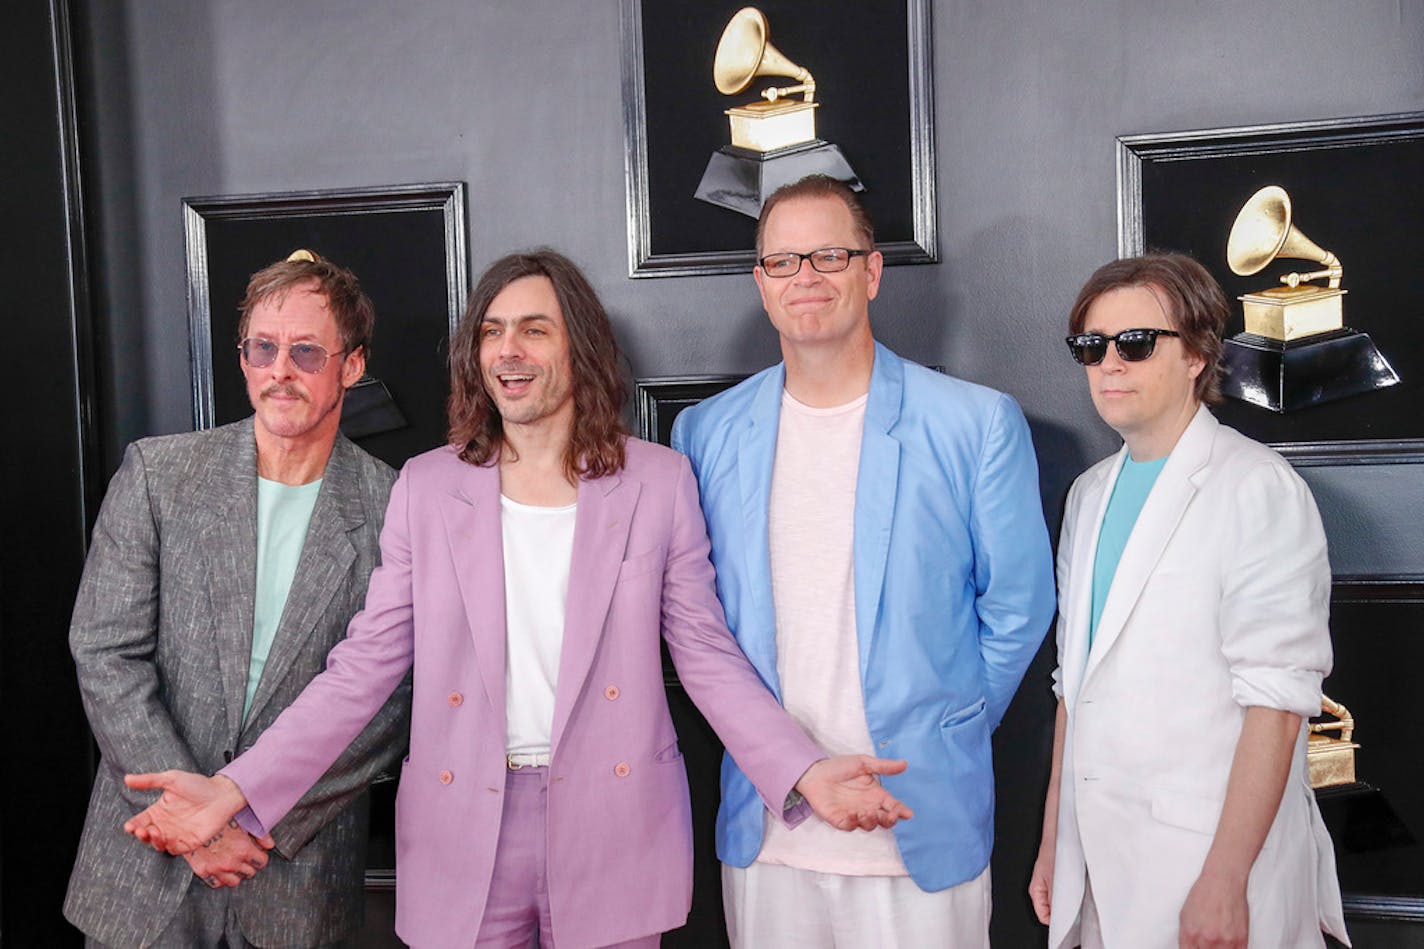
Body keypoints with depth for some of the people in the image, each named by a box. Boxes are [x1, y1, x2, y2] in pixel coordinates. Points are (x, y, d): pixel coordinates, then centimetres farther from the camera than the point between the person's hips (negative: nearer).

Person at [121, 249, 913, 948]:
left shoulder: (659, 481, -1)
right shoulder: (426, 487, 1)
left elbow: (707, 654, 0)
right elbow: (365, 665, 0)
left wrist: (805, 772, -15)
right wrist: (237, 790, -10)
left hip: (613, 829, 0)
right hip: (463, 831, 1)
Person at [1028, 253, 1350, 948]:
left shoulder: (1257, 487, -10)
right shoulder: (1090, 494, 12)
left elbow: (1276, 702, -16)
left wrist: (1225, 881, -20)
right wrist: (1054, 838, 12)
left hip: (1209, 855, -6)